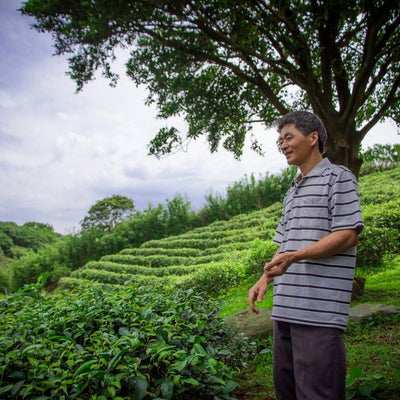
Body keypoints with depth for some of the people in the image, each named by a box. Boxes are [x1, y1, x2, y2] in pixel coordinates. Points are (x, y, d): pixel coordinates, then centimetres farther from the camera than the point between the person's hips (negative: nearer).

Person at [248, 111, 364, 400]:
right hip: (285, 308, 8)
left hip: (320, 310, -8)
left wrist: (294, 257, -21)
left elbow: (348, 235, -11)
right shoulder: (292, 192, 23)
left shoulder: (339, 177, -1)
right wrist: (264, 280, 10)